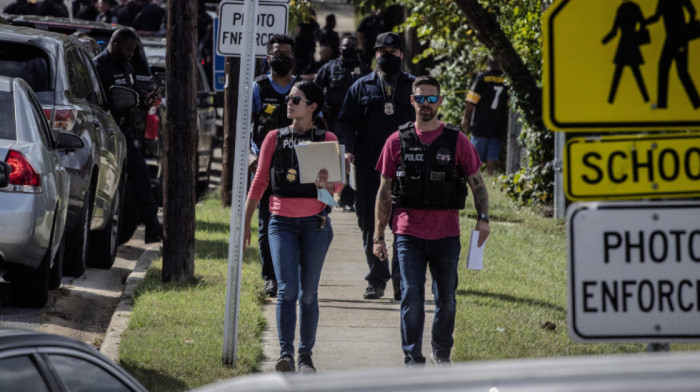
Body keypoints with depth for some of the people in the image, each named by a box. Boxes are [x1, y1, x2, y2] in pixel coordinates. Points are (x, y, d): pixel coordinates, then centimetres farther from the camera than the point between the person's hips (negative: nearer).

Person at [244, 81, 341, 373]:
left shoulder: (326, 140, 4)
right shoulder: (275, 138, 8)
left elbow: (337, 185, -2)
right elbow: (259, 182, 11)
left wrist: (326, 183, -26)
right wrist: (246, 222, 8)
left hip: (315, 222, 0)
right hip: (282, 222, 0)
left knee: (308, 293, 5)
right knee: (287, 289, -14)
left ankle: (305, 355, 15)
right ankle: (285, 354, -19)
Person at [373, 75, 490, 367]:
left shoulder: (457, 141, 2)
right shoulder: (398, 141, 3)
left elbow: (477, 183, 7)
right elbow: (384, 191, 7)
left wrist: (483, 217, -10)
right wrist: (378, 236, 4)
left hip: (446, 234, 1)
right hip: (409, 233, -1)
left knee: (446, 301, 9)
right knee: (411, 299, -7)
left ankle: (442, 354, 28)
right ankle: (413, 359, -1)